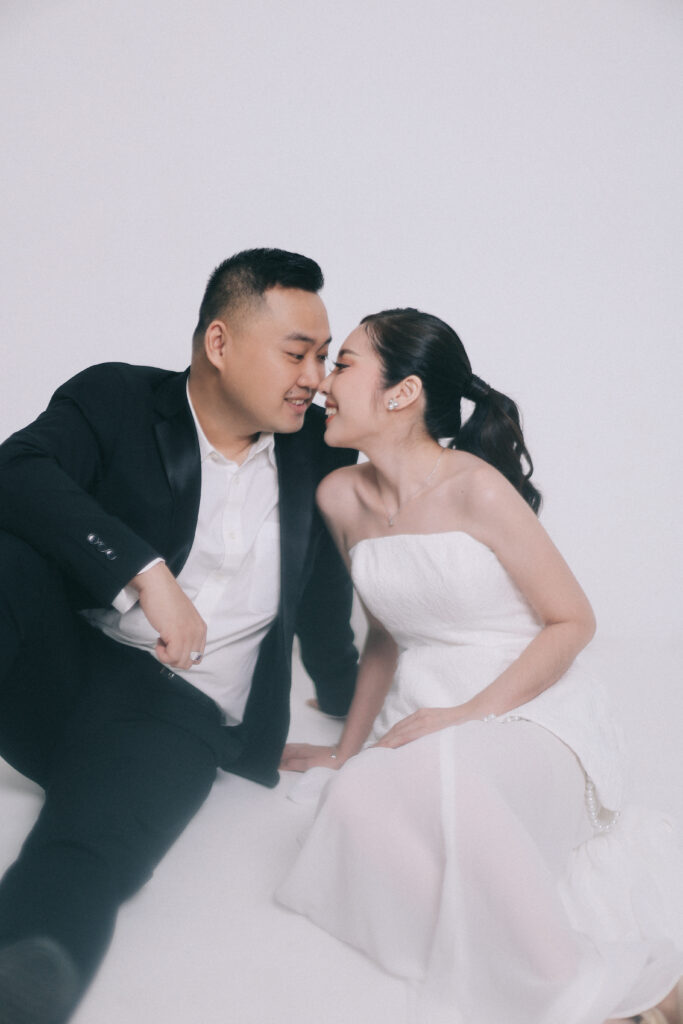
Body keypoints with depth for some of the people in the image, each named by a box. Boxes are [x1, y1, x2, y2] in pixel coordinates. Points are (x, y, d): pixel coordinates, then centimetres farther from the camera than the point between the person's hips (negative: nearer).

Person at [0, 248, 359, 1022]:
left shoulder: (317, 451, 13)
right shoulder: (116, 399, 3)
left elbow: (324, 601, 24)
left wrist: (351, 707, 32)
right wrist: (147, 571, -27)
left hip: (179, 711, 1)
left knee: (87, 858, -32)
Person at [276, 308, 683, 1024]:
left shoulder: (477, 489, -10)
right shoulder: (342, 497, 7)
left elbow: (573, 621, -7)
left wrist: (470, 713, -16)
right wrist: (347, 747, 13)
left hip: (526, 709, -5)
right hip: (424, 722, 5)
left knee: (453, 783, -38)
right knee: (357, 799, -29)